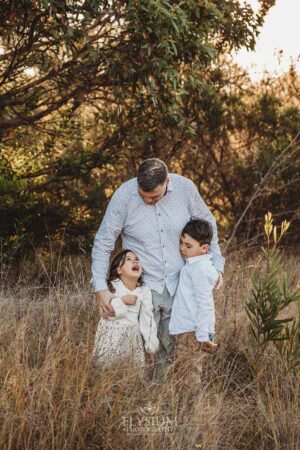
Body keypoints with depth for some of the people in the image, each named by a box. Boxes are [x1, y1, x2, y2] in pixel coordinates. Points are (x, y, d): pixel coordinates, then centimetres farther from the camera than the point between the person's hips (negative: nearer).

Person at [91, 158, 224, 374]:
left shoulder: (185, 188, -8)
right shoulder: (123, 197, -14)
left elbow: (207, 224, 10)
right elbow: (103, 243, -7)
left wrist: (216, 263, 4)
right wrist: (101, 287, -14)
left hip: (178, 285, 2)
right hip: (142, 285, -2)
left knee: (168, 349, 10)